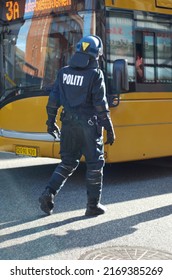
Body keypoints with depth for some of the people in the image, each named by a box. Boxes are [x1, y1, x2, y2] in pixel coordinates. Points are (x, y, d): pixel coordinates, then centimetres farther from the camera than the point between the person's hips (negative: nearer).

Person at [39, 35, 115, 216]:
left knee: (68, 162, 17)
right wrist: (109, 129, -6)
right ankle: (93, 206, 12)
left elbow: (54, 98, 7)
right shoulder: (95, 74, -9)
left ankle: (49, 193, 1)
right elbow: (100, 104, -12)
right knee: (95, 164, 7)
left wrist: (51, 122, 16)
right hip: (89, 124, -5)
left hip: (68, 123, 5)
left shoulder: (64, 72, 6)